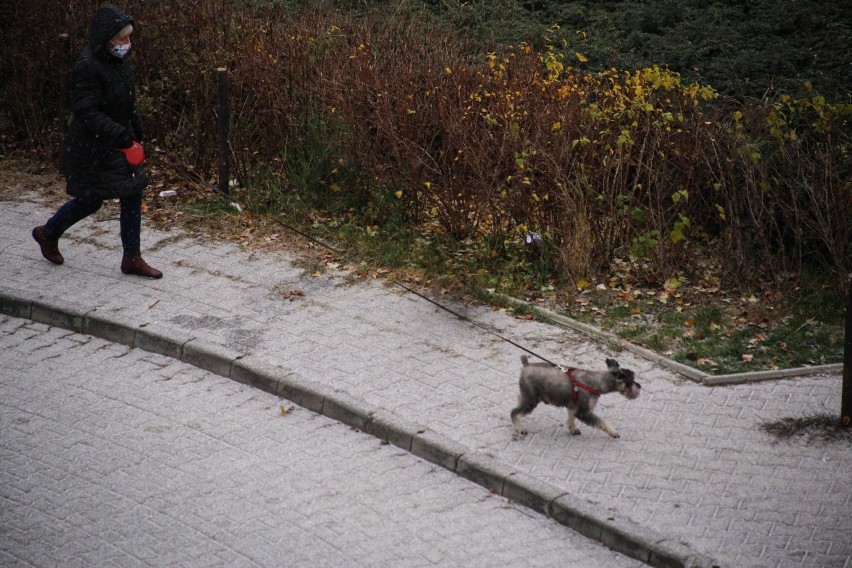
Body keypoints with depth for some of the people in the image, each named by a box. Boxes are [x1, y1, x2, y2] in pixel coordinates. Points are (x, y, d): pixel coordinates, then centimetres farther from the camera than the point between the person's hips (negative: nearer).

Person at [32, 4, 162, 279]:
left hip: (118, 141, 8)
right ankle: (48, 233, 31)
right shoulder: (87, 67, -24)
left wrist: (136, 131, 18)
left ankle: (132, 258, 14)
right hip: (92, 147, -8)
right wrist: (120, 135, -35)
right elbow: (87, 113, -29)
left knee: (133, 194, 5)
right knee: (91, 199, 5)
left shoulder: (117, 60, 3)